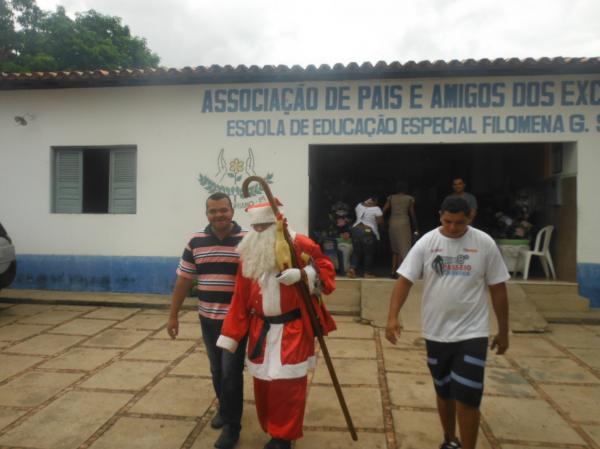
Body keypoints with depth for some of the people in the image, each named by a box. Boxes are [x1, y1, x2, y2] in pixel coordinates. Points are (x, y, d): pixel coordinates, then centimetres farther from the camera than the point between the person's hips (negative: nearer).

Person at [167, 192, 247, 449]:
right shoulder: (196, 242, 1)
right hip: (207, 319, 4)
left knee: (231, 372, 0)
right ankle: (224, 408, 41)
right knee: (216, 370, 19)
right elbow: (184, 280, 6)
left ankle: (231, 425, 15)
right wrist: (174, 314, 7)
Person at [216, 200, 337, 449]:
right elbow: (240, 300, 4)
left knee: (288, 384, 0)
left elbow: (326, 269, -6)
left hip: (293, 328, -4)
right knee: (262, 382, 13)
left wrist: (301, 274, -25)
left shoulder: (300, 245, -9)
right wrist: (229, 337, 4)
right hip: (260, 330, 5)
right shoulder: (249, 254, 3)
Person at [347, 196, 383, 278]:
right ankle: (368, 273, 11)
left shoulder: (359, 205, 8)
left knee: (356, 252, 11)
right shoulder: (376, 209, -8)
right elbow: (380, 222, -7)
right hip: (369, 232, -5)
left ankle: (352, 268, -6)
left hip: (356, 229, 5)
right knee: (369, 253, 6)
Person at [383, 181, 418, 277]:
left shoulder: (391, 198, 9)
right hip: (404, 223, -3)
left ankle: (393, 271, 12)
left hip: (392, 224, 3)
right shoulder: (409, 199, 4)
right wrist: (415, 228, 11)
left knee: (395, 248, 14)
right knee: (404, 248, -2)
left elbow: (384, 210, 1)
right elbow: (412, 214, 5)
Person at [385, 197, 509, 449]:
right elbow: (404, 280, -10)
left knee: (467, 398, -4)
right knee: (444, 393, 19)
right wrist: (392, 317, -22)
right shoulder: (426, 243, -6)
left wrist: (503, 331, 6)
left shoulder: (485, 244, -6)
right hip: (436, 332, 2)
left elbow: (498, 289, 1)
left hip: (472, 333, -2)